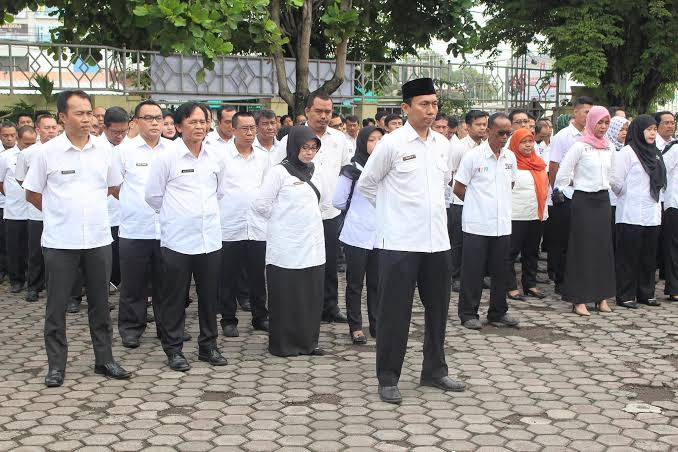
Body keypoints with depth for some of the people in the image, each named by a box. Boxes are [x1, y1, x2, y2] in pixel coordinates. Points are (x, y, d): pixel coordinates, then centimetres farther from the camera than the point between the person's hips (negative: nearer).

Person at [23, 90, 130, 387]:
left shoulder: (103, 151, 2)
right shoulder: (48, 152, -6)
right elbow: (32, 194, 3)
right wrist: (61, 211, 7)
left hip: (98, 239, 3)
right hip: (60, 242, -3)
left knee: (100, 303, 11)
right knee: (56, 305, 5)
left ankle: (104, 360, 22)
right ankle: (56, 366, 15)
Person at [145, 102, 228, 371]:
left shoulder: (215, 158, 6)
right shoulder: (166, 158, -7)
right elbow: (153, 196, 0)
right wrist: (175, 215, 9)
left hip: (210, 237, 4)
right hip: (177, 239, -4)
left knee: (210, 295, 10)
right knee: (175, 297, 4)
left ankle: (208, 345, 24)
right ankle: (173, 349, 15)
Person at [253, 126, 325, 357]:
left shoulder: (314, 173, 12)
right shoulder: (279, 172, -7)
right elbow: (261, 204, -8)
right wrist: (282, 219, 4)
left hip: (312, 244, 6)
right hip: (287, 246, -6)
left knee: (312, 295, 8)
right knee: (286, 296, 1)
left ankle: (308, 341, 18)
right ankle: (283, 344, 11)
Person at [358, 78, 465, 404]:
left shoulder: (443, 143, 8)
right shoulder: (391, 144, -9)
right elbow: (365, 184, 1)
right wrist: (390, 209, 7)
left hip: (437, 240, 6)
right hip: (399, 242, -6)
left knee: (438, 308, 14)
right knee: (394, 312, 1)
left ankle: (434, 371, 29)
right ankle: (388, 378, 12)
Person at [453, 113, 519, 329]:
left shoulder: (510, 157, 8)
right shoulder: (473, 156, -8)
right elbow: (458, 189, -2)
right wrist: (477, 203, 8)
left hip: (502, 224, 5)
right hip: (477, 224, -5)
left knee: (500, 271, 10)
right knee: (473, 271, 1)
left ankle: (498, 313, 21)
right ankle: (468, 314, 11)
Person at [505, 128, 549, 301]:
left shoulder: (538, 163, 14)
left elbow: (544, 187, 19)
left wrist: (544, 211, 15)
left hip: (537, 215, 7)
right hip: (516, 216, -7)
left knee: (532, 252, 13)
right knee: (512, 252, -1)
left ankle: (530, 284, 21)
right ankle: (511, 287, 3)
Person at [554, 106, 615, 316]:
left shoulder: (609, 148, 10)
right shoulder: (580, 146, -10)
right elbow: (563, 172, -9)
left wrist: (605, 188, 17)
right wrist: (559, 195, -3)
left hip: (603, 200, 6)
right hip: (584, 200, -6)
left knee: (603, 246, 7)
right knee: (583, 248, -4)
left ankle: (601, 296, 16)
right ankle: (579, 299, 1)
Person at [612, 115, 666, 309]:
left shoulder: (655, 153, 14)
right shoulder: (627, 152, -8)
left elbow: (660, 181, 20)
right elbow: (616, 182, -10)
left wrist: (656, 199, 12)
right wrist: (625, 196, 4)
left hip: (652, 214, 7)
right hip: (631, 215, -7)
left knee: (649, 256, 10)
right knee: (628, 257, -1)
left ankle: (646, 293, 20)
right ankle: (625, 295, 6)